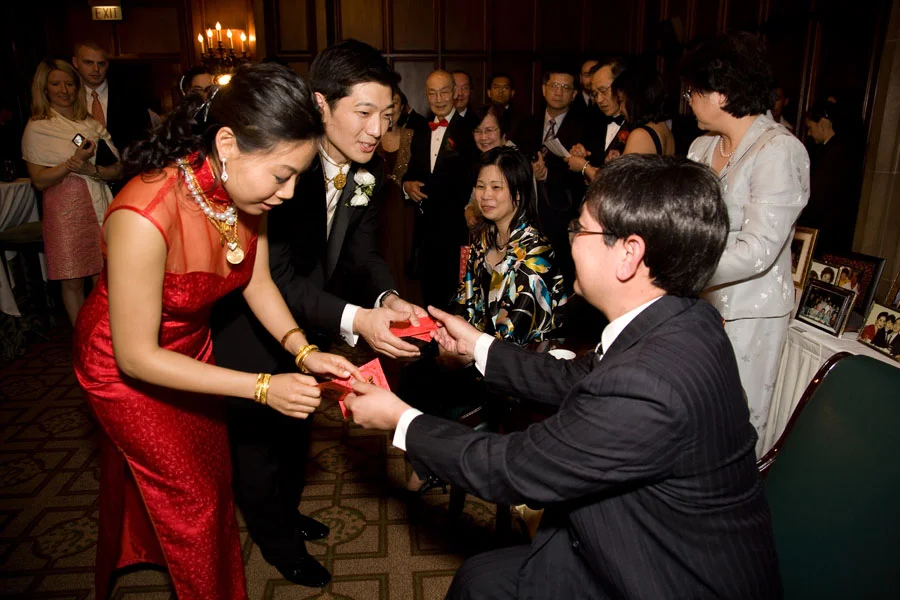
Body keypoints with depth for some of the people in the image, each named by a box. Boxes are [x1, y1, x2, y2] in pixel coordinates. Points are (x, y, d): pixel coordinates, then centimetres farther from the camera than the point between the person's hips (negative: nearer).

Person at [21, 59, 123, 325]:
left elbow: (119, 168, 5)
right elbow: (39, 180, -4)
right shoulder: (36, 128, 1)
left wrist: (92, 170, -13)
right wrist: (75, 161, -15)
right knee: (72, 282, 3)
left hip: (99, 206, 3)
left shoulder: (93, 125, 12)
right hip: (65, 211, -3)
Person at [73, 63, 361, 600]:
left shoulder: (246, 190, -20)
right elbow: (136, 356, -30)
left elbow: (258, 281, -6)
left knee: (214, 474, 24)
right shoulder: (145, 217, -40)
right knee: (190, 497, 11)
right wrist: (261, 387, -32)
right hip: (128, 368, -6)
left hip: (192, 345, 6)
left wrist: (303, 351, -21)